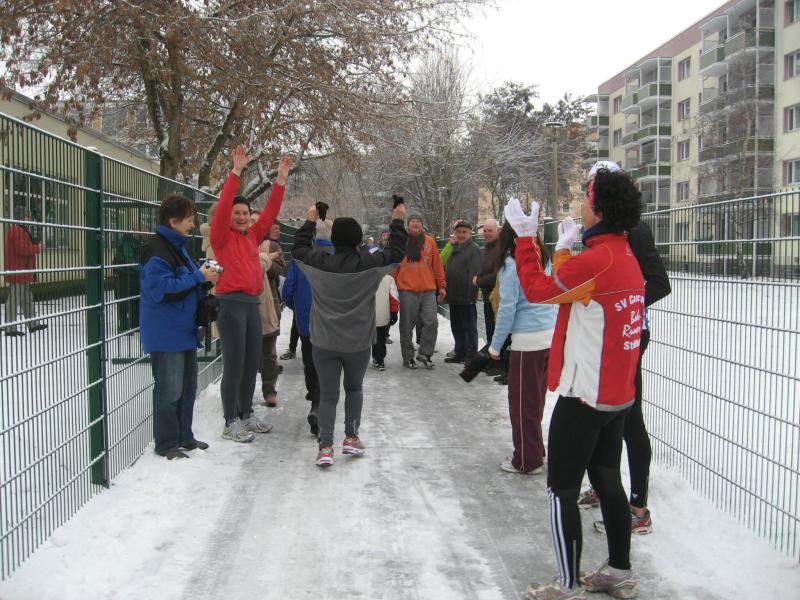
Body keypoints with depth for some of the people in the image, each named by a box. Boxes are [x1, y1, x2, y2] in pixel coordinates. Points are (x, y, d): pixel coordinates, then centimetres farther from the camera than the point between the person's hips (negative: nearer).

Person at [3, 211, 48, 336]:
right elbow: (21, 249, -24)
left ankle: (33, 324, 23)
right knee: (14, 300, -5)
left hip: (22, 272, 11)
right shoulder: (17, 231, -17)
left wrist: (36, 246, 6)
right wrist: (38, 248, -13)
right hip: (18, 272, -11)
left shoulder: (21, 230, 17)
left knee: (27, 299, 16)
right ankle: (10, 328, -1)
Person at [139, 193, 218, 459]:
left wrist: (204, 278, 4)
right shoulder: (156, 250, -17)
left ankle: (184, 437, 28)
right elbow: (162, 288, -25)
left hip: (185, 330, 10)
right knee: (169, 391, -3)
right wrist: (198, 277, -19)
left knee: (188, 387, 16)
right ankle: (166, 444, 8)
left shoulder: (178, 246, 15)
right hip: (166, 334, -10)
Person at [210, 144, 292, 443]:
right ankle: (231, 423, 2)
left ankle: (246, 415, 24)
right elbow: (222, 206, -15)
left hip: (252, 303, 7)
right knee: (234, 364, -5)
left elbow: (270, 212, 14)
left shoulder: (252, 236, 15)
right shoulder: (222, 237, -2)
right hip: (231, 303, -7)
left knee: (253, 362, 12)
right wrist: (236, 172, -20)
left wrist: (280, 180, 9)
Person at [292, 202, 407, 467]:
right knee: (354, 388, 20)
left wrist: (310, 220, 23)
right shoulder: (368, 264, -10)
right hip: (358, 342, 0)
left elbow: (298, 248, 13)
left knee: (327, 394, 3)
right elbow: (397, 252, 3)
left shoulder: (320, 262, -6)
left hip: (324, 342, 1)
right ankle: (351, 438, 20)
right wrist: (398, 221, 14)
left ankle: (325, 447, -3)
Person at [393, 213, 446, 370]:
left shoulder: (430, 242, 10)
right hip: (407, 290, -2)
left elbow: (437, 265, 13)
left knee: (432, 322, -5)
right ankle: (408, 357, 15)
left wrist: (441, 285, 12)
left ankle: (424, 353, 11)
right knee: (407, 325, 4)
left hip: (428, 290, 2)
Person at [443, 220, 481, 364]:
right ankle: (460, 352, 26)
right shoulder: (454, 248, 17)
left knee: (470, 327, -1)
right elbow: (447, 270, 22)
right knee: (456, 326, 15)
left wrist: (471, 292, -25)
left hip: (466, 297, -8)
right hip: (453, 296, 8)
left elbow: (475, 273, -17)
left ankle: (471, 356, 5)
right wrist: (446, 290, 15)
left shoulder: (474, 249, -8)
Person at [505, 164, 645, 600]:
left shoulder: (597, 259, -21)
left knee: (562, 490, 0)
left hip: (584, 396, -9)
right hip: (617, 394, 9)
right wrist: (563, 251, 17)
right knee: (608, 481, 18)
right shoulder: (626, 257, 8)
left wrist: (525, 238, -5)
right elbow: (566, 288, 18)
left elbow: (537, 289, -14)